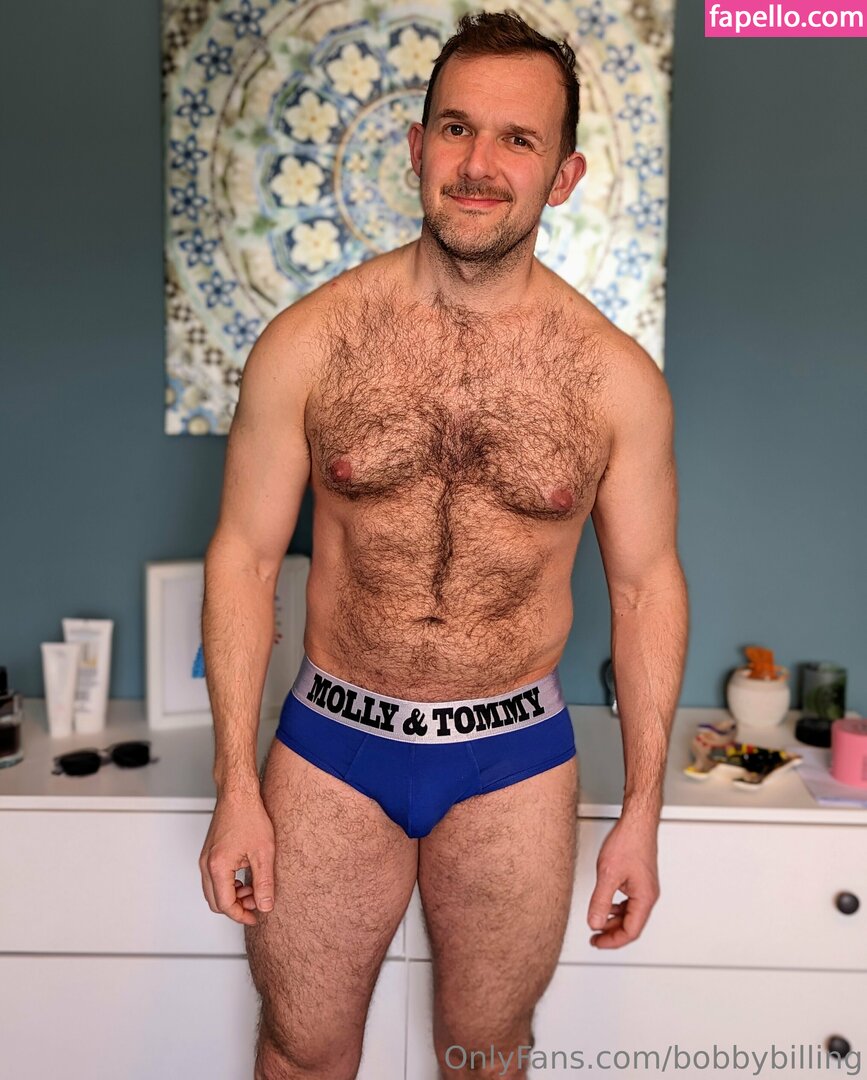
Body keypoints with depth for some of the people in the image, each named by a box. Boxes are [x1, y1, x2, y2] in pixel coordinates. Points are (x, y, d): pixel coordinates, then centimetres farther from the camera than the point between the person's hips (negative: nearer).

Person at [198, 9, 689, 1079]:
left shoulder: (617, 377, -7)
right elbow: (244, 557, -4)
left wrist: (642, 811, 2)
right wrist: (236, 788, -5)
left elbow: (647, 586, 0)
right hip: (331, 746, 0)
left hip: (515, 759, 1)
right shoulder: (307, 342, -9)